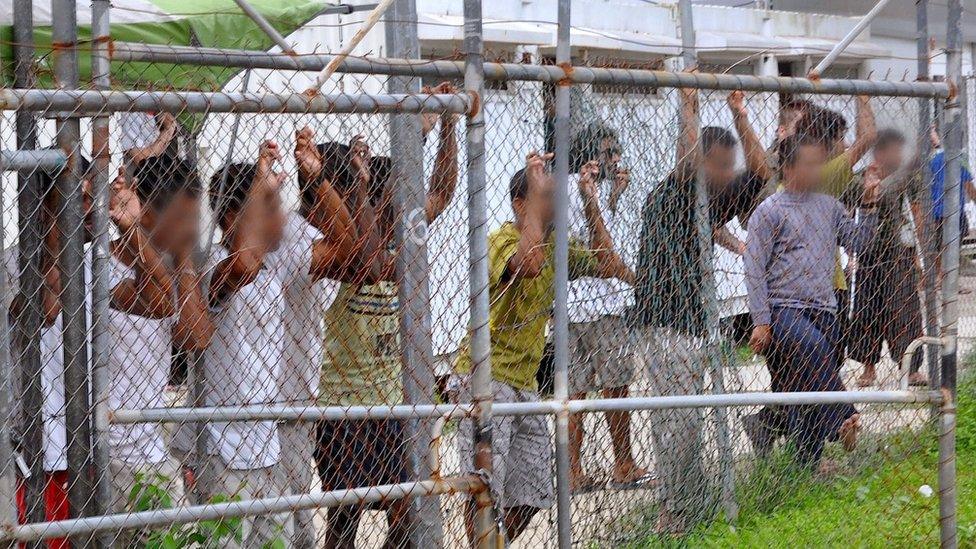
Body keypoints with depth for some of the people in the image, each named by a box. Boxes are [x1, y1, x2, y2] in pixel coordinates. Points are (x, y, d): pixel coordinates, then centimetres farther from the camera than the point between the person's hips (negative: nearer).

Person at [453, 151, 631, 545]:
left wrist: (591, 205, 3)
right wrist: (537, 193, -28)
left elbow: (607, 266, 8)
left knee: (530, 496, 9)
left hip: (524, 381, 8)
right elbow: (529, 264, -36)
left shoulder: (554, 245, 12)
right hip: (487, 375, -8)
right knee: (486, 488, -11)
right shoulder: (501, 241, -14)